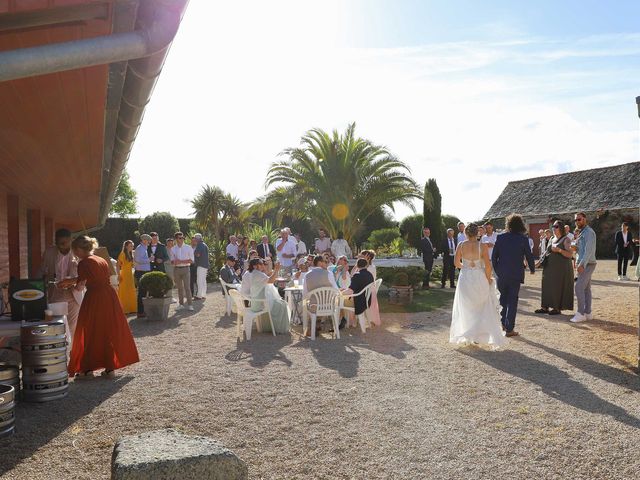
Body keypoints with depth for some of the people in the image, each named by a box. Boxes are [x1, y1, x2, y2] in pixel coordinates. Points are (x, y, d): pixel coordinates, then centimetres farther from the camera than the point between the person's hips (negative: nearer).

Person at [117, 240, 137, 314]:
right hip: (124, 275, -7)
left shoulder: (131, 254, 13)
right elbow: (118, 265, -14)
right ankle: (124, 309, 3)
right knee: (124, 292, -2)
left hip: (130, 274, 7)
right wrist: (119, 275, -19)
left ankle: (131, 308, 17)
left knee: (131, 291, 10)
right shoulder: (122, 254, -10)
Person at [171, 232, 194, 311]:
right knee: (179, 287, 8)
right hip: (176, 269, 3)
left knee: (187, 287, -7)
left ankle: (190, 305, -4)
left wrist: (181, 261, -13)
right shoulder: (173, 249, 9)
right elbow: (172, 261, 13)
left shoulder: (188, 248, 0)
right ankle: (181, 304, 17)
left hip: (185, 268, -3)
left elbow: (191, 260, -3)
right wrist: (174, 262, -12)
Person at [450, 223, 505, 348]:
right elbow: (488, 265, -13)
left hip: (465, 278, 1)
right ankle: (479, 336, 13)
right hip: (480, 278, -1)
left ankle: (466, 336, 20)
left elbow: (456, 263, 0)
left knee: (466, 309, 16)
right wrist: (488, 279, 2)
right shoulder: (483, 246, -12)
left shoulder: (461, 245, -8)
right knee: (483, 309, 15)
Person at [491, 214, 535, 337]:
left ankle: (504, 323, 22)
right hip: (516, 274, -2)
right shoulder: (523, 239, -6)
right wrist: (532, 269, 17)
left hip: (501, 274, 2)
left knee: (503, 298, 19)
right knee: (512, 300, 4)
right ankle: (509, 329, 5)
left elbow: (494, 256, 0)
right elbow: (529, 255, -1)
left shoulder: (500, 237, -2)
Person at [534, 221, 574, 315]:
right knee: (547, 286, 6)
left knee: (558, 287, -3)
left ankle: (557, 308, 4)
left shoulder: (566, 239, -5)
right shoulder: (552, 239, 15)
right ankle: (545, 307, 11)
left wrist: (559, 250, -24)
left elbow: (570, 254, -13)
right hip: (549, 268, 7)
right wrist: (541, 261, 11)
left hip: (561, 268, -7)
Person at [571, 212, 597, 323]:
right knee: (586, 289, 10)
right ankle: (588, 313, 14)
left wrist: (582, 264, -26)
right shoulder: (582, 232, 18)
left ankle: (581, 314, -11)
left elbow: (589, 250, -20)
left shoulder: (589, 232, -12)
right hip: (584, 264, 10)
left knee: (579, 287, -13)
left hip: (587, 264, -10)